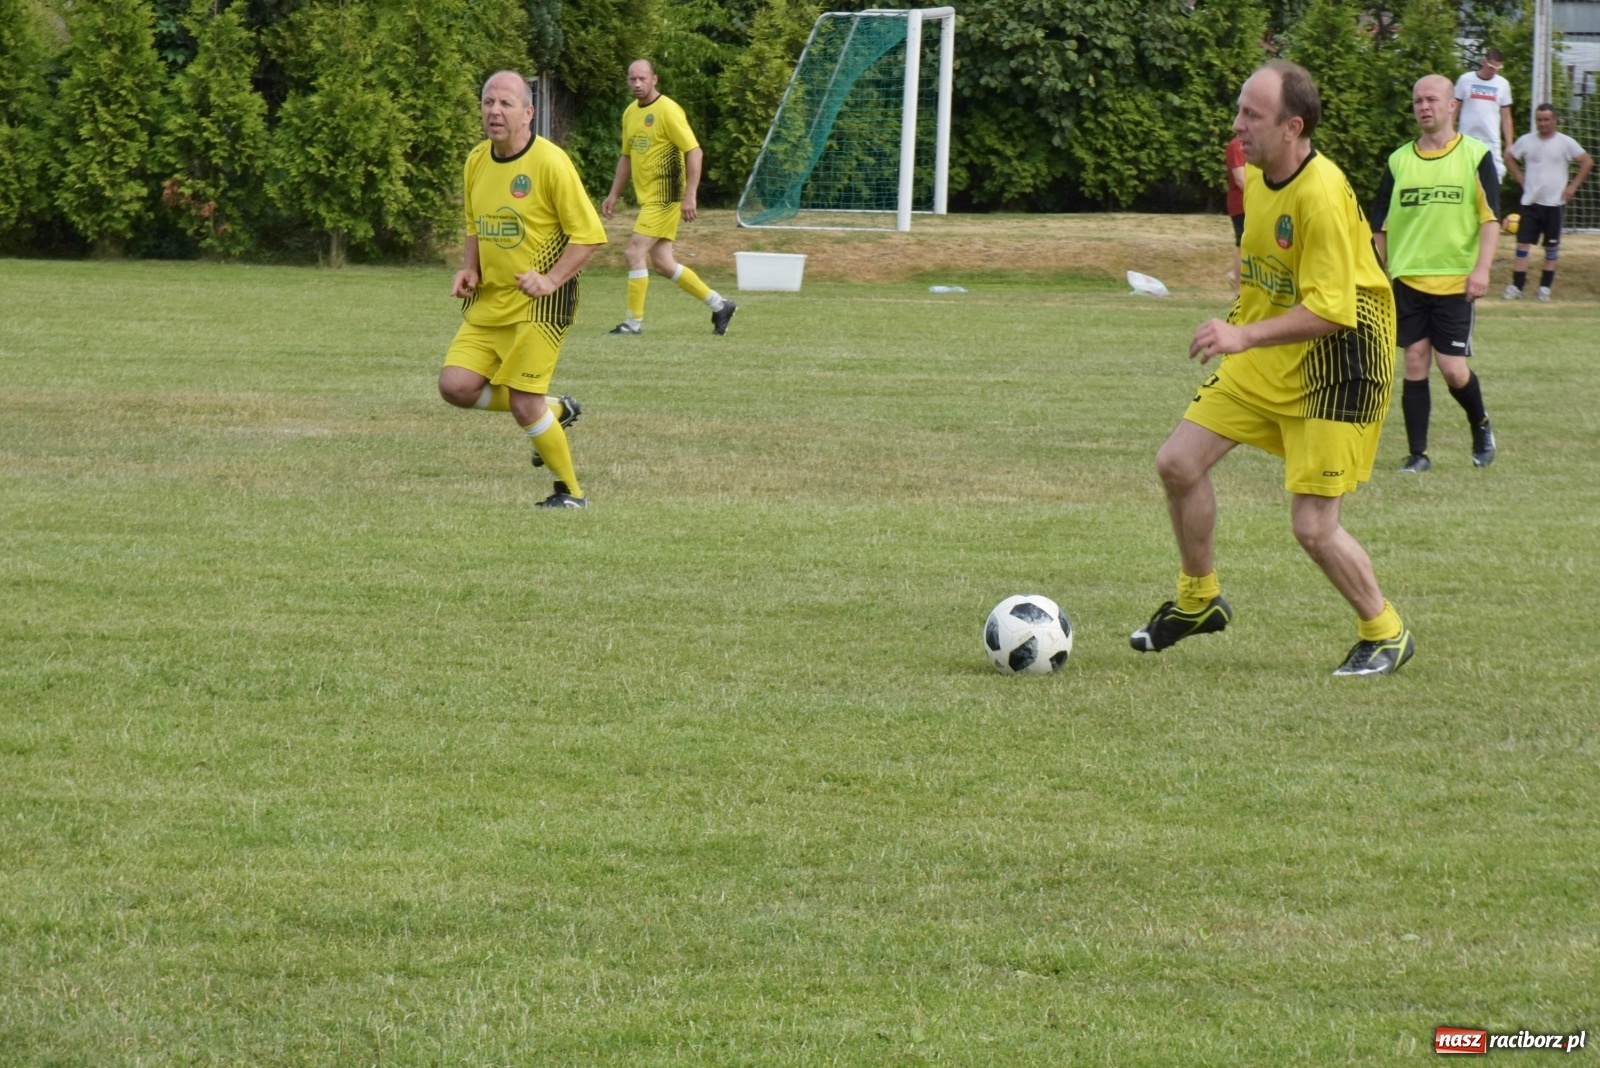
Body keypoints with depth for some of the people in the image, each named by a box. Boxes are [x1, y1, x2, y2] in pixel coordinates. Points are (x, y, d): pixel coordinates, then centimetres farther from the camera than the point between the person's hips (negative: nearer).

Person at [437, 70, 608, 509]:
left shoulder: (550, 162, -14)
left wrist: (551, 280, -23)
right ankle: (556, 411, 18)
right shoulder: (476, 161, 7)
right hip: (488, 300, 7)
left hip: (537, 304, -7)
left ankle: (571, 492, 11)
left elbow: (589, 234, -12)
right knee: (456, 385, -6)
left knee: (524, 404, -11)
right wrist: (469, 271, 3)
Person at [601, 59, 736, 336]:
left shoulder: (667, 110, -14)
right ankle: (719, 305, 21)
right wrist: (614, 194, 18)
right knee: (662, 262, 10)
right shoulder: (630, 113, 11)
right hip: (647, 197, 9)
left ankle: (634, 321, -3)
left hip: (665, 196, -9)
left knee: (636, 252, -12)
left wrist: (690, 195, -22)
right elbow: (627, 156, 23)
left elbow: (694, 152, -16)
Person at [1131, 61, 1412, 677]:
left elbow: (1330, 312, -28)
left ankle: (1386, 635, 15)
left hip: (1334, 367, -9)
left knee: (1313, 528, -9)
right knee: (1177, 464, 3)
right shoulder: (1257, 175, 1)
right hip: (1265, 362, 9)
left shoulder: (1321, 197, -26)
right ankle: (1199, 601, 24)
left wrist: (1244, 336, -33)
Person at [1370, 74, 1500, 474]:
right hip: (1407, 279, 3)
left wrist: (1482, 268, -16)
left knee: (1453, 369, -5)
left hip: (1455, 280, -3)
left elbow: (1491, 218, -5)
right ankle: (1417, 454, 6)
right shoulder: (1399, 161, 7)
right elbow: (1380, 225, 12)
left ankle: (1481, 426, 23)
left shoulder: (1476, 156, -1)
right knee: (1415, 363, 0)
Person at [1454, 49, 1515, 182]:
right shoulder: (1465, 80, 2)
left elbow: (1506, 117, 10)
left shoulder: (1503, 84, 7)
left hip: (1492, 142, 1)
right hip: (1467, 140, -1)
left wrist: (1509, 145, 4)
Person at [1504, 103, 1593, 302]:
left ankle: (1545, 287, 13)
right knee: (1523, 242, -4)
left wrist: (1573, 186, -6)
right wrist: (1520, 178, 7)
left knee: (1552, 246, 5)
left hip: (1554, 202, -2)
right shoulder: (1526, 141, 3)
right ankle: (1517, 286, -4)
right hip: (1530, 202, 2)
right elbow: (1509, 158, 18)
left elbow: (1587, 162, -2)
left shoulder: (1565, 142, -5)